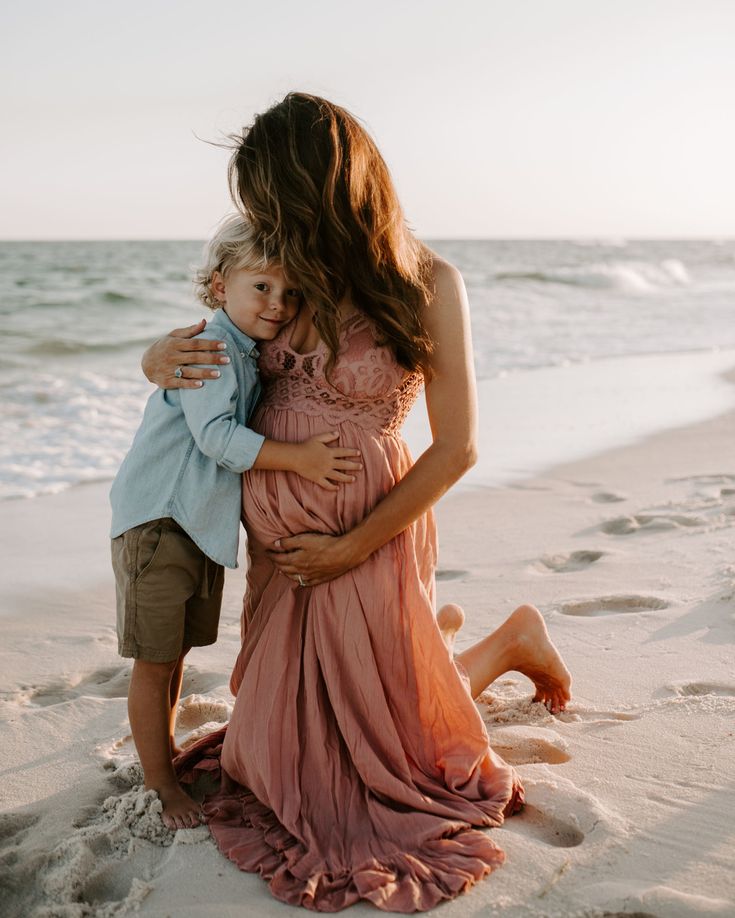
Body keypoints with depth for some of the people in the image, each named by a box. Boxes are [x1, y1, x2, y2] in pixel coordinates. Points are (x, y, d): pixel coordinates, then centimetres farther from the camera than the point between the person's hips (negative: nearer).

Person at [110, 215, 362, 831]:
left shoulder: (256, 357, 10)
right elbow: (216, 435, -30)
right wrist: (297, 457, -32)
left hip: (206, 526, 9)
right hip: (156, 523, -9)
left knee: (178, 649, 21)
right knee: (155, 660, 0)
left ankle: (166, 746, 38)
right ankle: (159, 782, 13)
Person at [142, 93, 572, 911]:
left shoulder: (426, 284, -15)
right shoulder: (293, 273, -1)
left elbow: (455, 448, -14)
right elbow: (210, 339, 14)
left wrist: (352, 549, -14)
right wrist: (159, 358, -11)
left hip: (362, 532, -6)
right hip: (276, 538, 6)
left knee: (375, 736, 12)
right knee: (289, 718, 23)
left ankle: (509, 642, 32)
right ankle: (429, 633, 42)